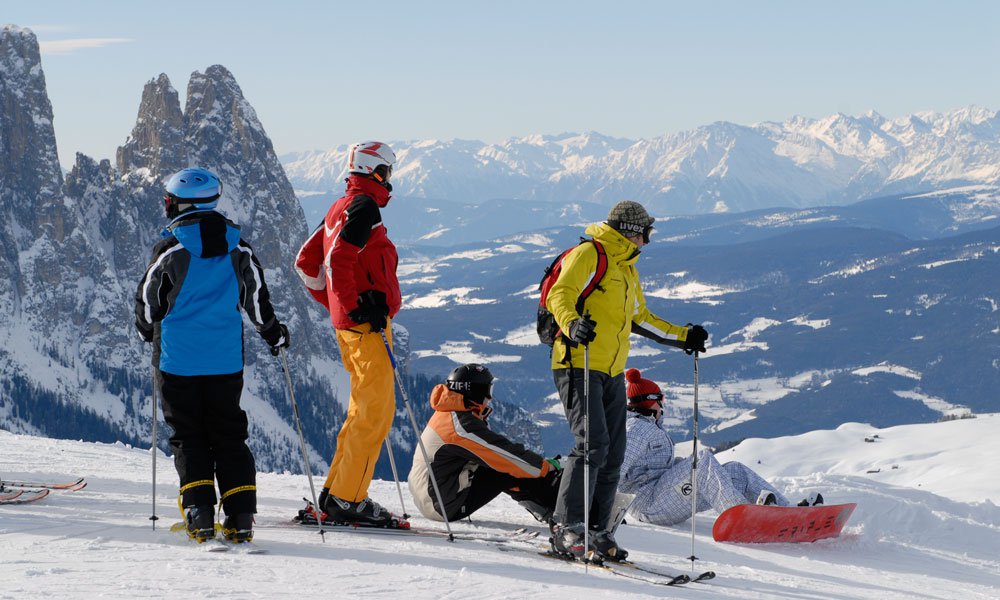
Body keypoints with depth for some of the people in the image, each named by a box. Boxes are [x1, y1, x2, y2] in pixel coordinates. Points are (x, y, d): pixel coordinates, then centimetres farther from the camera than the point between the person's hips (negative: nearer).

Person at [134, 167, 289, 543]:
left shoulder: (172, 248, -10)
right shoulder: (237, 246, 2)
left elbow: (148, 301, -1)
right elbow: (256, 295, 10)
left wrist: (148, 333, 21)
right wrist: (273, 333, 27)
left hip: (179, 360, -3)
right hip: (225, 359, 3)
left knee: (188, 437, 6)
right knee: (229, 435, 9)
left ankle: (200, 514, -5)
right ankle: (240, 517, 1)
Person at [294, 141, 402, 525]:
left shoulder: (339, 209, 18)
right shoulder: (364, 206, -11)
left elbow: (306, 262, 22)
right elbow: (338, 260, -24)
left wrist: (335, 306, 24)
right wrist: (354, 307, -18)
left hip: (349, 322, 10)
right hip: (367, 323, -10)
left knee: (365, 411, 15)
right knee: (376, 412, -8)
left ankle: (336, 493, 17)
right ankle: (346, 500, -9)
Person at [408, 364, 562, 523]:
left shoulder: (446, 414, 12)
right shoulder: (462, 423, -19)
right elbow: (504, 453, -18)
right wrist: (547, 467, -7)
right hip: (447, 507, -10)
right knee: (509, 470, -11)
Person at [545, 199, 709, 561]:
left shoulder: (627, 268, 24)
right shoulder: (589, 254, -5)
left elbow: (640, 317, 34)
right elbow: (560, 294, -19)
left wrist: (683, 336, 29)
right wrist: (573, 324, -39)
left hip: (612, 372, 9)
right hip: (578, 365, -9)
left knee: (613, 453, 4)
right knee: (592, 443, -19)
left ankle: (597, 531, 10)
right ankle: (567, 529, -17)